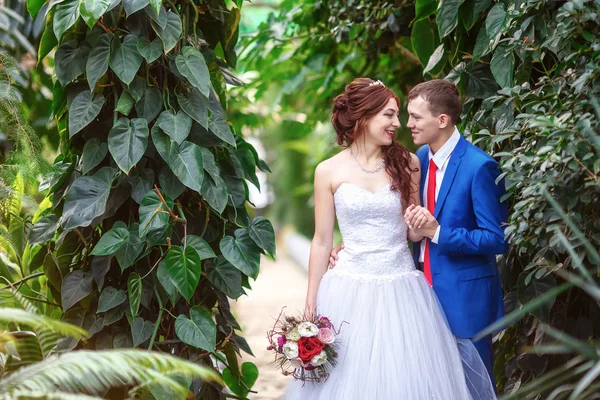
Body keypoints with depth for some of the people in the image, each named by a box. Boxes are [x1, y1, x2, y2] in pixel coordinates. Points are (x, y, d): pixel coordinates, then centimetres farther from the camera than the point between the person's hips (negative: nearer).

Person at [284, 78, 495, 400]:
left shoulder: (405, 163, 3)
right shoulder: (329, 171, -2)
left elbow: (412, 233, 12)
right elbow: (322, 242, 3)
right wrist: (311, 304, 2)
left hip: (401, 292, 2)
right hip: (350, 293, -1)